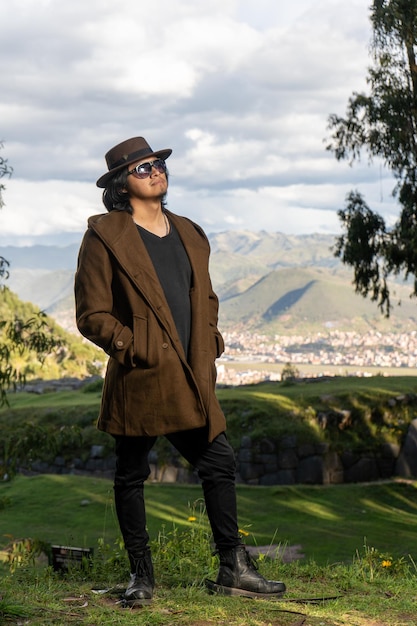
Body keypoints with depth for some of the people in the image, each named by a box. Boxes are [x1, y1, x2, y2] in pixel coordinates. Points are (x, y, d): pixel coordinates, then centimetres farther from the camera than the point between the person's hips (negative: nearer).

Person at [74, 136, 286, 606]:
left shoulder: (190, 235, 15)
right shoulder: (105, 237, -4)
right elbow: (91, 314, -6)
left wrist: (209, 346, 11)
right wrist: (132, 348, -14)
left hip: (191, 379, 5)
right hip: (138, 379, -5)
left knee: (219, 466, 3)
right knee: (131, 477, 5)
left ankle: (233, 569, 13)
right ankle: (141, 575, 17)